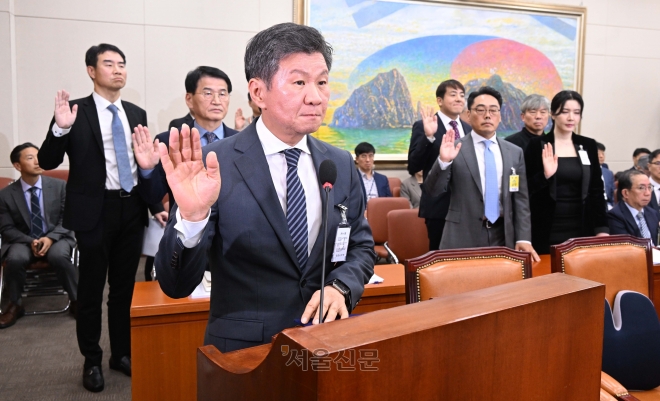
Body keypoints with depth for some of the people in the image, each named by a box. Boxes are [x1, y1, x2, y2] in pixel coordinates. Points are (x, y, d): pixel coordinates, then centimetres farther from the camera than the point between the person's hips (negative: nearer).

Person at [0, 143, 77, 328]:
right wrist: (30, 242, -18)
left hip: (56, 238, 0)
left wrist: (51, 238, -20)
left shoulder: (60, 186, -3)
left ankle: (76, 301, -12)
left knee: (59, 256, -34)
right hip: (23, 241, 1)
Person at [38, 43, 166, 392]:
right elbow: (47, 162, -8)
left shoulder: (137, 114, 8)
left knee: (125, 286, 14)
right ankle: (92, 361, 23)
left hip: (132, 209, 4)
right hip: (95, 210, -4)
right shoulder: (76, 111, -5)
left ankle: (121, 353, 29)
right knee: (91, 287, 7)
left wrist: (156, 205, 9)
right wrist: (60, 128, -25)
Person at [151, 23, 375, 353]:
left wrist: (340, 287, -13)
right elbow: (176, 285, -18)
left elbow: (361, 246, 6)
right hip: (243, 350, -3)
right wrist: (192, 215, -36)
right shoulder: (215, 165, -16)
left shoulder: (341, 165, -2)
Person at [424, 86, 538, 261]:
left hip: (503, 238, 3)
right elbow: (433, 190, -8)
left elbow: (520, 200, 7)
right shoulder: (454, 149, -3)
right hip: (462, 238, -3)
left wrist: (523, 238, -2)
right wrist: (443, 161, -24)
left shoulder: (515, 152, 8)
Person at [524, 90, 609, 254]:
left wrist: (602, 228, 4)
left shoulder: (588, 145, 7)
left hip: (582, 231, 3)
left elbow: (597, 189, 10)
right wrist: (545, 175, -23)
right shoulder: (537, 145, -4)